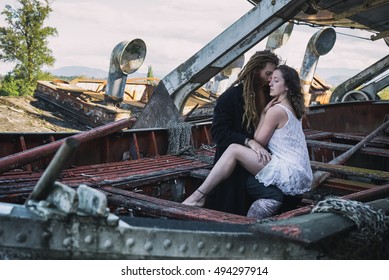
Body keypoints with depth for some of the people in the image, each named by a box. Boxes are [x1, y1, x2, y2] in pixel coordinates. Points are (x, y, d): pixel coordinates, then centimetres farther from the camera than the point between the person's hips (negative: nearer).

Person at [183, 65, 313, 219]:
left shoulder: (276, 110, -10)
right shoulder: (292, 109, 19)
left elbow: (258, 142, -4)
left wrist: (263, 114, 0)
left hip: (289, 174, -10)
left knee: (234, 150, -14)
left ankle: (199, 196, -11)